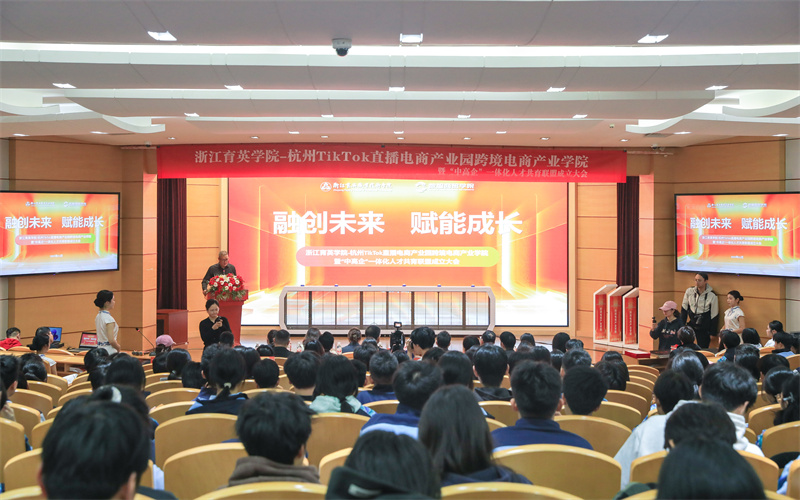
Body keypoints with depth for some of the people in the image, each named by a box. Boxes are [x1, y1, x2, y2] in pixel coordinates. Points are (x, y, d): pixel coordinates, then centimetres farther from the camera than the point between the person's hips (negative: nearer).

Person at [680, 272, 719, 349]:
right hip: (690, 324, 2)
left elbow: (714, 315, -2)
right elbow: (684, 309, 7)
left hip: (704, 328, -2)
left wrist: (712, 333, 0)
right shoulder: (689, 291, -2)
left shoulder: (712, 296, -8)